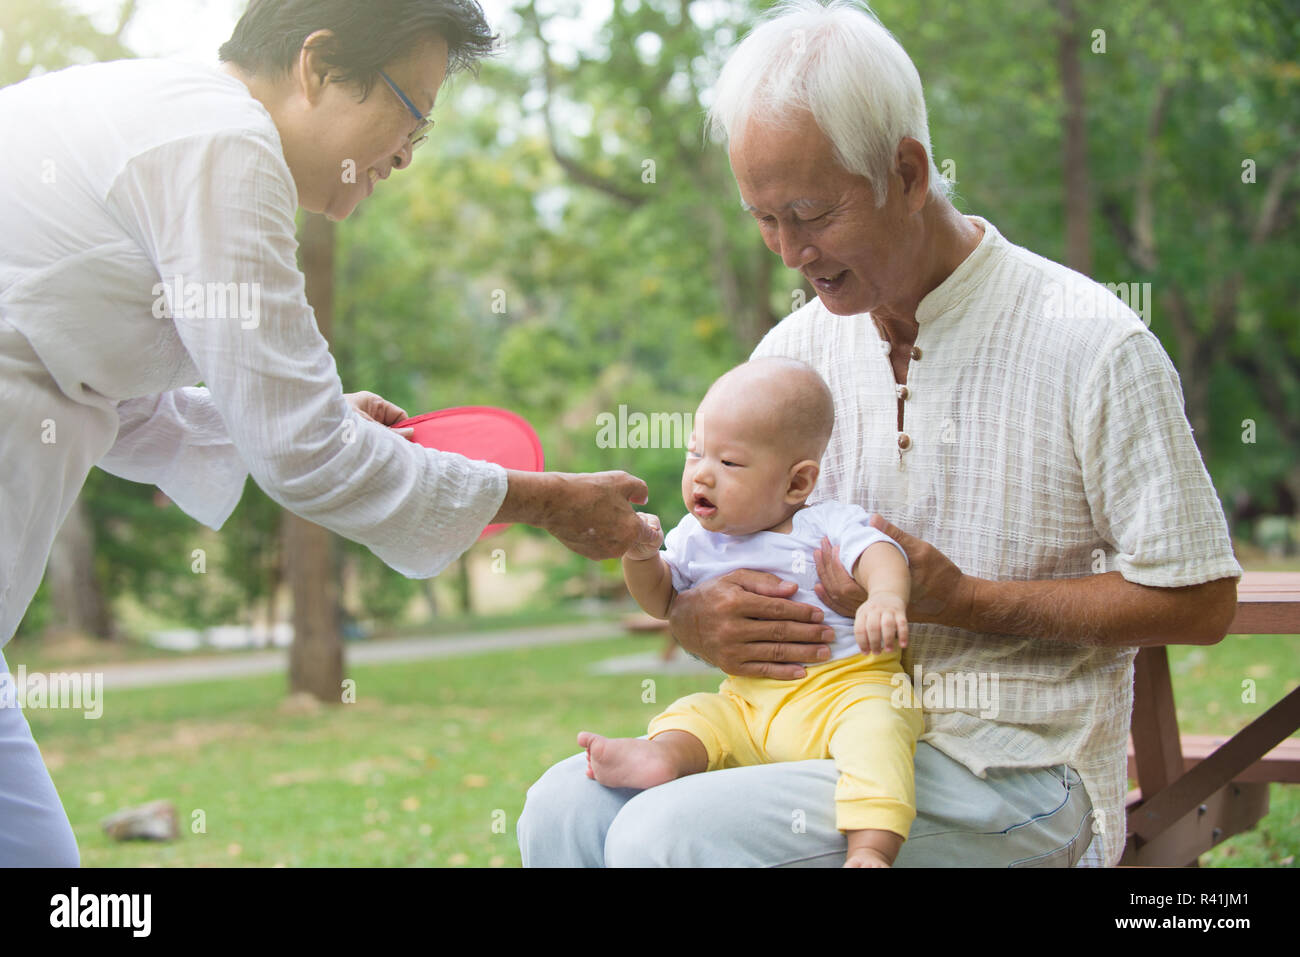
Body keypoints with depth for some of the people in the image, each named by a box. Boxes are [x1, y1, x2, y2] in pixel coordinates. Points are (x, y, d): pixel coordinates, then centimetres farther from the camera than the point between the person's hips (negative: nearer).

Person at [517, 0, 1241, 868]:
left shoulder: (1089, 344, -11)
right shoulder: (795, 349, 7)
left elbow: (1199, 601, -9)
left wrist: (962, 599, -17)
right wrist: (697, 619, -13)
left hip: (1010, 765, -5)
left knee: (667, 836, -24)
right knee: (568, 808, -17)